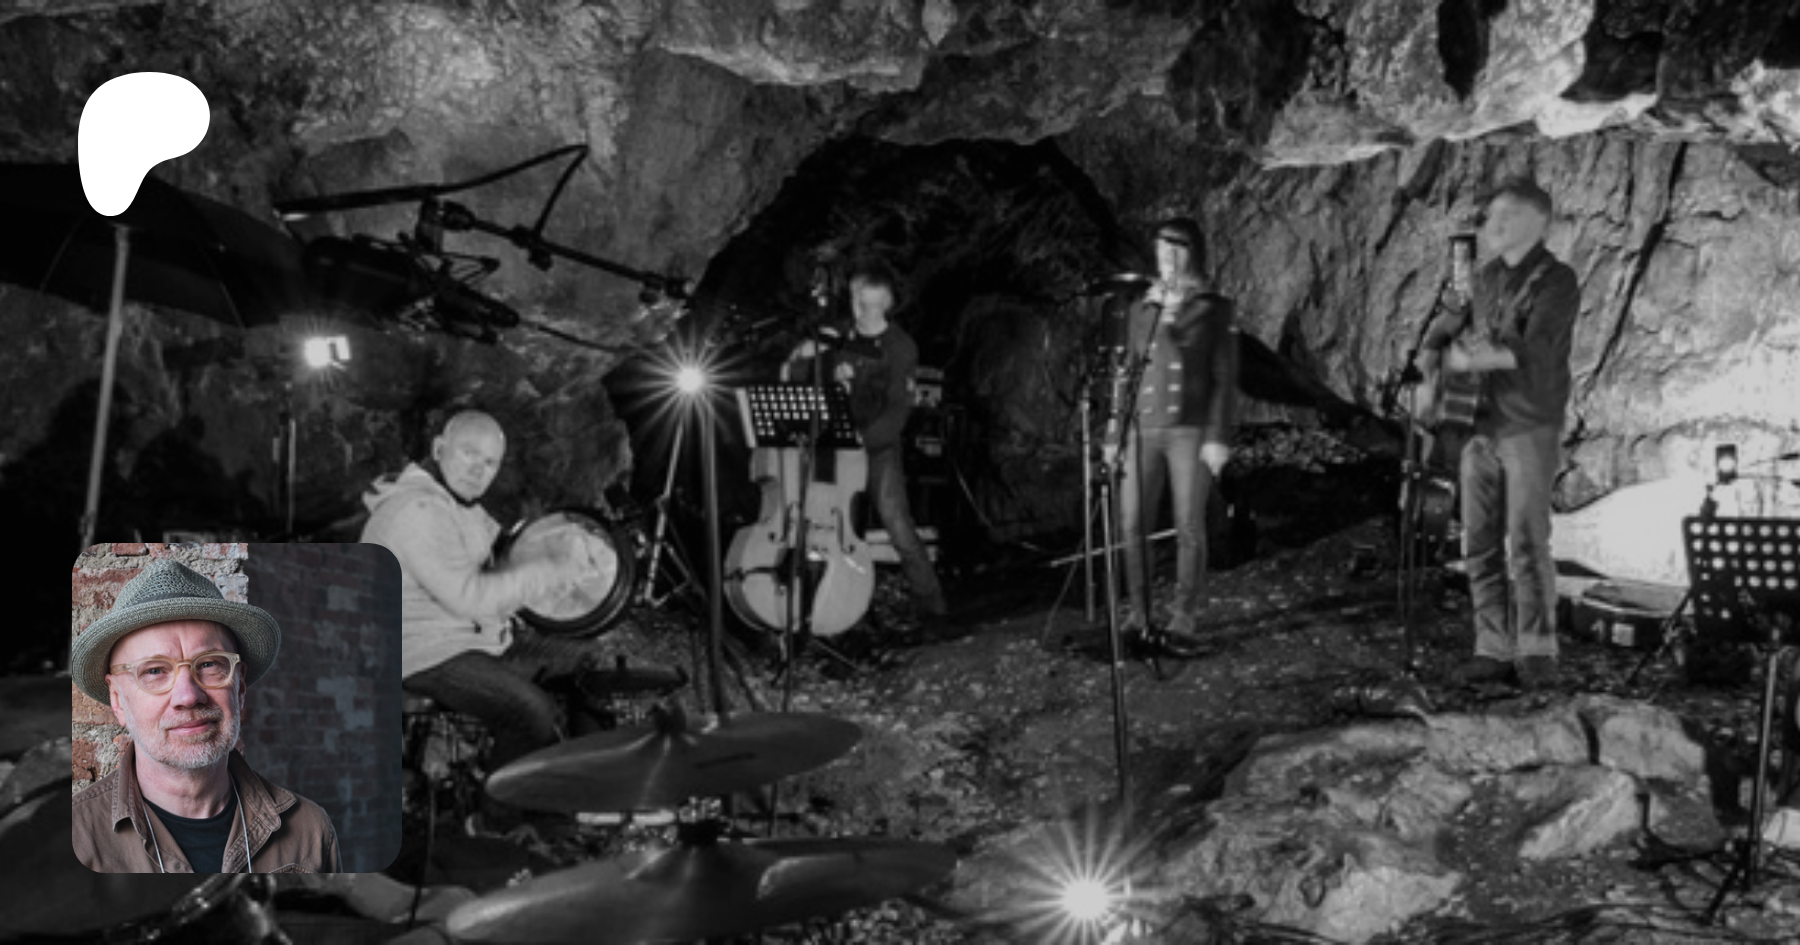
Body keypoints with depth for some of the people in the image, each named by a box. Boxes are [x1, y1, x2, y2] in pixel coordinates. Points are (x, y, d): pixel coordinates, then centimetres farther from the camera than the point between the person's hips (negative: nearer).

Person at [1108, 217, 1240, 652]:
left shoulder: (1214, 309, 5)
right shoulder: (1139, 310, 15)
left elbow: (1225, 376, 0)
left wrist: (1218, 437, -8)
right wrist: (1113, 435, 11)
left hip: (1191, 431, -3)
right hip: (1142, 431, 3)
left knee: (1189, 529, -3)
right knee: (1129, 527, -2)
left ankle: (1181, 624, 3)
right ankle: (1138, 617, 8)